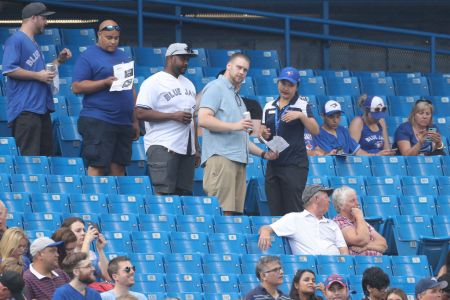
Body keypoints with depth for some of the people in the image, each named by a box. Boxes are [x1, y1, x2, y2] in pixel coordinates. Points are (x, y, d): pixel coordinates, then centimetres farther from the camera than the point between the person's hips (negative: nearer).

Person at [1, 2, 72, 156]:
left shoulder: (33, 43, 23)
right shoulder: (16, 40, -7)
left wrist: (59, 60, 18)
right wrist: (38, 76, -16)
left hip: (42, 107, 10)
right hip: (25, 110, -10)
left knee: (46, 154, 9)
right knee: (30, 157, -13)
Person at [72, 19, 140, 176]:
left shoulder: (122, 56, 20)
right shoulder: (88, 56, -2)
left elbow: (131, 90, 24)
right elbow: (76, 87, -10)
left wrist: (135, 121, 20)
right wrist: (105, 82, -17)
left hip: (124, 122, 7)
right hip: (98, 121, -7)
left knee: (118, 167, 6)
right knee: (97, 166, -10)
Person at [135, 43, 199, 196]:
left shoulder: (188, 84, 21)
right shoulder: (154, 82, -5)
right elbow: (141, 113, -14)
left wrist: (196, 149, 19)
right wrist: (173, 116, -16)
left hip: (187, 149, 8)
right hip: (162, 147, -8)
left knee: (185, 193, 3)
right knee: (164, 193, -15)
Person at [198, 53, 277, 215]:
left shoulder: (237, 97, 29)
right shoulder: (216, 88, 2)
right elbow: (203, 119, -13)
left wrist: (263, 154, 22)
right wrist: (234, 126, -17)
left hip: (239, 160, 9)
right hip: (220, 158, -9)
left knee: (232, 211, 0)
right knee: (221, 211, -16)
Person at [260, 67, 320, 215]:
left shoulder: (302, 104, 0)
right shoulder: (269, 106, 14)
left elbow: (315, 131, -7)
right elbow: (263, 132, 20)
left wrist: (301, 115, -20)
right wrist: (264, 134, -3)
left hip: (295, 164, -5)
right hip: (273, 163, 5)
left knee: (294, 209, -10)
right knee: (275, 210, 6)